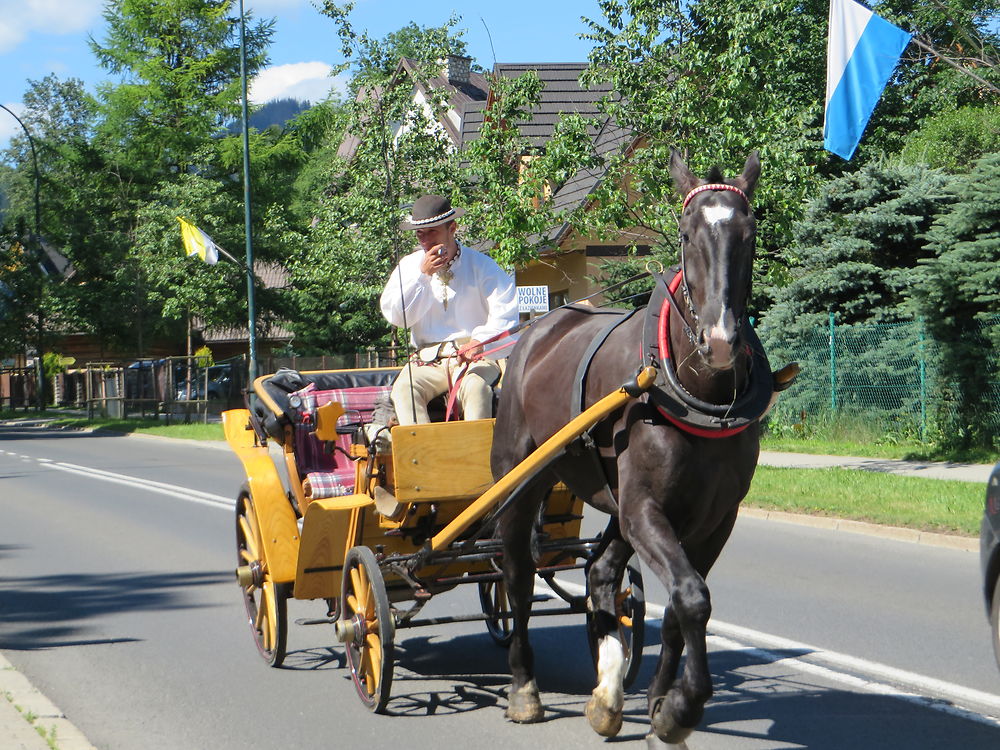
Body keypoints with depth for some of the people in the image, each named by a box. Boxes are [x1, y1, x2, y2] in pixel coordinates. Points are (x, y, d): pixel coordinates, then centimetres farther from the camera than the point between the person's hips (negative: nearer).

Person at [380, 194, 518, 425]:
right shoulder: (409, 266, 13)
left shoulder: (481, 265, 3)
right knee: (404, 388, -29)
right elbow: (396, 316, 0)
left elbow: (505, 312, -10)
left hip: (476, 358, -2)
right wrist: (422, 275, -9)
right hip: (428, 360, 2)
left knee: (475, 387, -36)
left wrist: (480, 341, -28)